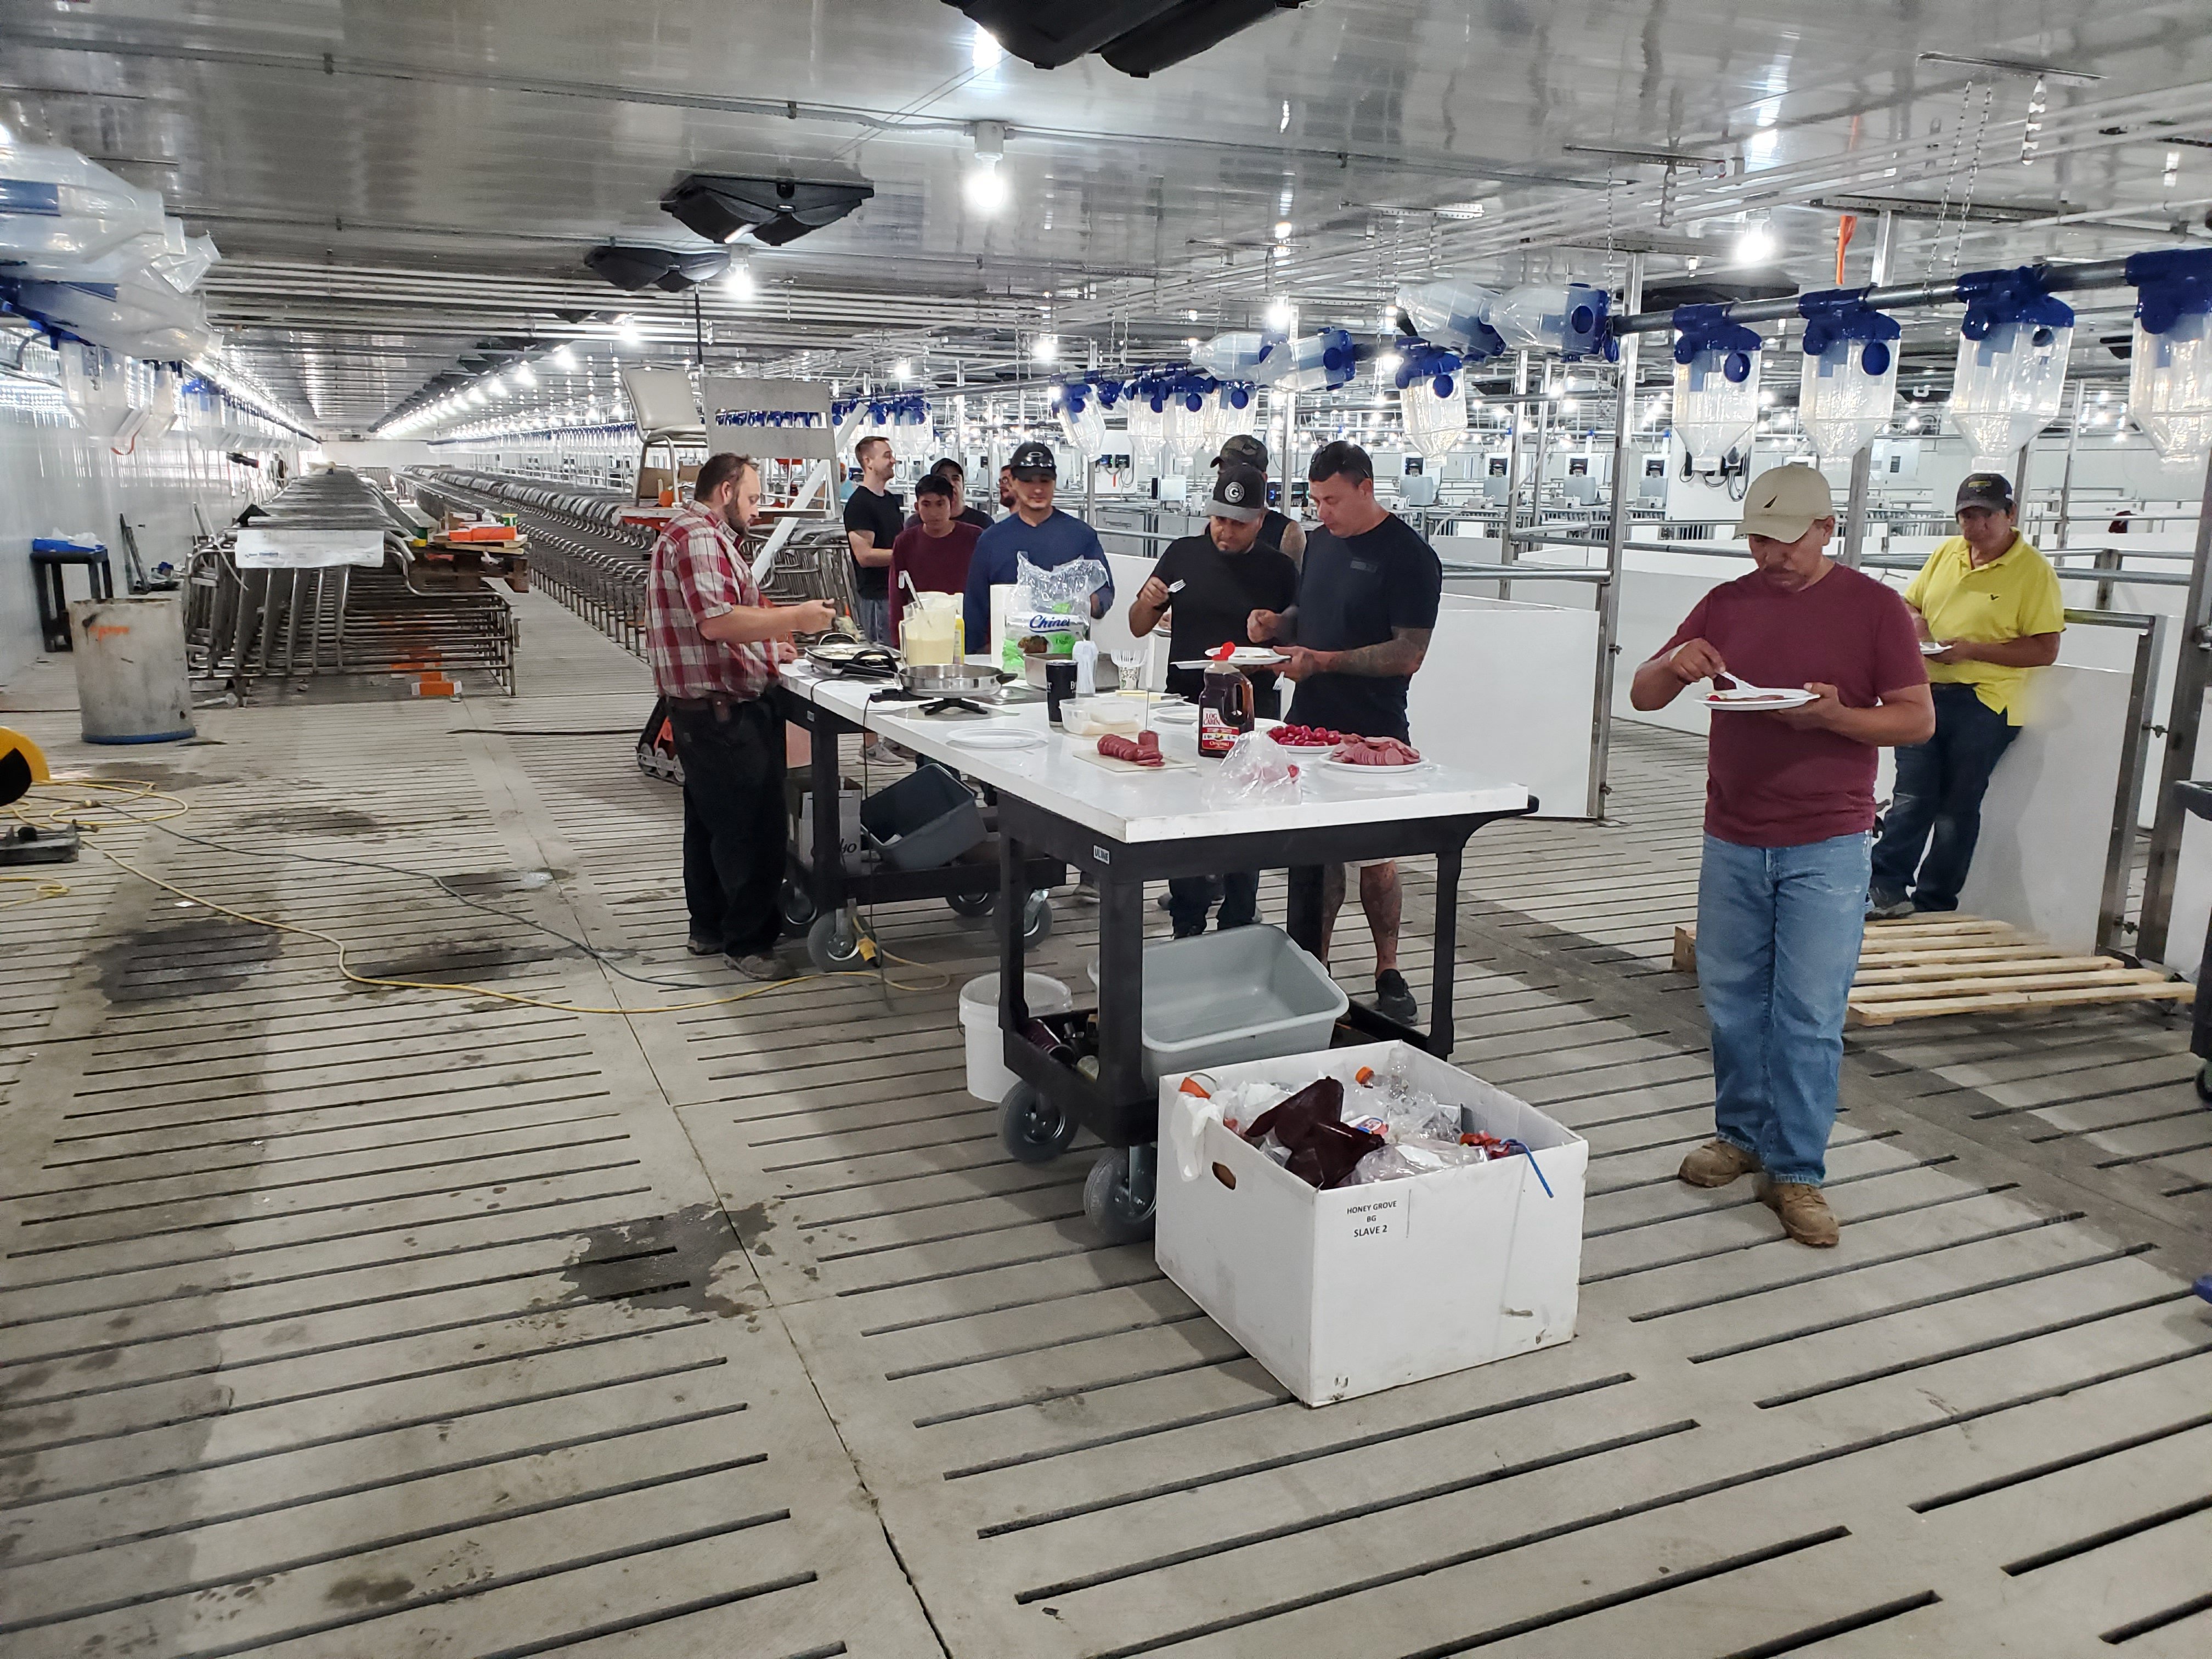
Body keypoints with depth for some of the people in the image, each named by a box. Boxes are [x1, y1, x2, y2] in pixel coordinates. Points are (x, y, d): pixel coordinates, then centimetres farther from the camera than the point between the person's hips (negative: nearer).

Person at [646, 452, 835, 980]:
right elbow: (716, 621, -26)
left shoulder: (702, 535, 21)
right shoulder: (698, 537, -15)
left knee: (710, 821, 18)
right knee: (753, 828, -8)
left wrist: (769, 640, 20)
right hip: (722, 712, -12)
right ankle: (748, 942, -1)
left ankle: (709, 927, 29)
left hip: (710, 711, 12)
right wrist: (793, 617, -19)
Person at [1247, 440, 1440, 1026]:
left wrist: (1324, 661, -23)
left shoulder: (1408, 556, -12)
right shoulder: (1320, 541, 12)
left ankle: (1388, 972, 16)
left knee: (1374, 855, 3)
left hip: (1371, 735, -6)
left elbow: (1408, 653, -17)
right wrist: (1278, 625, 1)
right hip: (1310, 724, 6)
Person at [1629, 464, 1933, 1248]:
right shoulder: (1726, 604, 8)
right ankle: (1741, 1133, 28)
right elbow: (1643, 696, 8)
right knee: (1732, 1001, 11)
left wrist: (1833, 715, -21)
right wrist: (1675, 664, -15)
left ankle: (1797, 1172, 9)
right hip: (1732, 842, 3)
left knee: (1809, 1016, -2)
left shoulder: (1873, 607, -1)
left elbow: (1918, 718, -3)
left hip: (1827, 846, -3)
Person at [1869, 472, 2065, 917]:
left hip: (1984, 702, -4)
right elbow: (1909, 604, 22)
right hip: (1926, 692, 4)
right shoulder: (1946, 553, 11)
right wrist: (1914, 622, -2)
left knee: (1957, 808, 3)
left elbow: (2045, 650, -10)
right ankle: (1888, 888, 0)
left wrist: (1972, 650, -18)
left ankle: (1933, 906, 10)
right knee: (1911, 797, -2)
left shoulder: (2035, 571, -6)